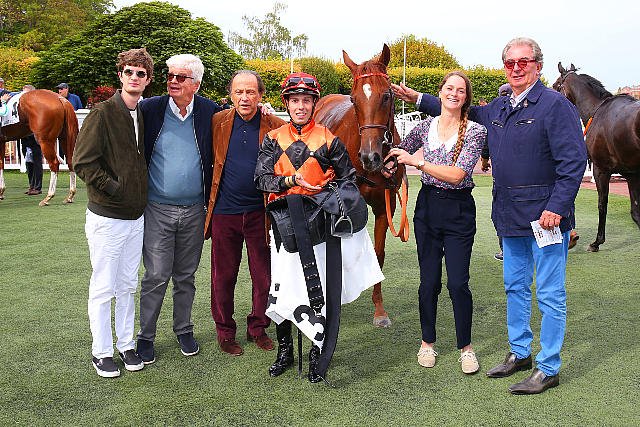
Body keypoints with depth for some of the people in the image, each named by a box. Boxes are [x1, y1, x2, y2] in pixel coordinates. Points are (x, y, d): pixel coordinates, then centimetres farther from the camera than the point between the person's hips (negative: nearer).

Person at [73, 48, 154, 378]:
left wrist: (142, 193, 8)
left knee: (128, 285, 15)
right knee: (103, 287, 5)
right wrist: (115, 189, -14)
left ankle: (126, 344, 29)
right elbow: (82, 163, -15)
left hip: (136, 216, 6)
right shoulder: (103, 113, -11)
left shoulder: (146, 114, 7)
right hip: (106, 217, -6)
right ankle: (102, 351, 20)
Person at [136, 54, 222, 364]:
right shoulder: (149, 109, -4)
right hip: (158, 209, -2)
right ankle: (146, 336, 17)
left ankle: (183, 329, 31)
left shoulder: (210, 112, 0)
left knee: (186, 276, 14)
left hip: (194, 210, 2)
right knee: (156, 276, 0)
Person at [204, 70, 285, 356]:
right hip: (224, 211, 0)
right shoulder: (217, 122, -1)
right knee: (223, 276, 11)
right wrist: (208, 199, 3)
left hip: (260, 212, 0)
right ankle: (225, 331, 28)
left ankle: (258, 328, 31)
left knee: (264, 276, 11)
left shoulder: (276, 127, -4)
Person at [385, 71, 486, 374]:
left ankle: (465, 346, 16)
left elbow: (457, 175, -19)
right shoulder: (425, 127, 4)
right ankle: (427, 342, 25)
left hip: (459, 210, -3)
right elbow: (398, 152, 21)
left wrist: (417, 161, -19)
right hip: (427, 207, 3)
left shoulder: (475, 131, -8)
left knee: (458, 282, -4)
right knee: (429, 281, 8)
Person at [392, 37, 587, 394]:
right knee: (515, 287, 18)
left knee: (550, 294, 2)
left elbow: (574, 161, -16)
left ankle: (548, 369, 14)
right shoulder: (498, 108, 11)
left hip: (546, 215, -8)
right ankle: (519, 353, 35)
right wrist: (418, 99, 24)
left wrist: (556, 208, -22)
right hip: (510, 215, 8)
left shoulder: (555, 105, -11)